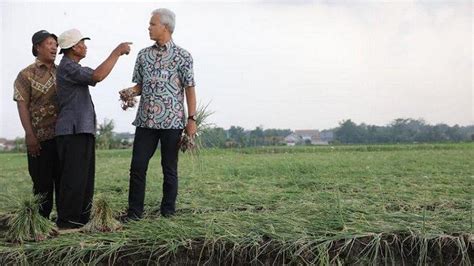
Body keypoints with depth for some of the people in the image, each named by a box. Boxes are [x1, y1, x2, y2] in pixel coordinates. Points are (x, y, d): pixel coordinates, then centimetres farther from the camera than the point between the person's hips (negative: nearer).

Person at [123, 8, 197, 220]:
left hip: (172, 121, -4)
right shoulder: (143, 55, 12)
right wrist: (130, 92, -6)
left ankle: (168, 212, 16)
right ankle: (135, 211, 10)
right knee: (137, 166, 1)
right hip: (145, 121, 4)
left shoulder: (182, 56, -1)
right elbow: (140, 85, 16)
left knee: (169, 168, 5)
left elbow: (189, 89, -2)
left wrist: (192, 119, -9)